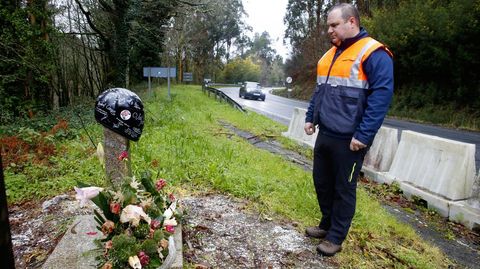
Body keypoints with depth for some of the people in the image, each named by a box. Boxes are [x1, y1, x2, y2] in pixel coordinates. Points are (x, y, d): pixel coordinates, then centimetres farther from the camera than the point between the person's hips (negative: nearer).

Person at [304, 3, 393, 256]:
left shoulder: (373, 53, -10)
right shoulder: (329, 55, 15)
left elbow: (381, 96, -17)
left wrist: (363, 136, -21)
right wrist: (310, 118, 15)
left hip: (348, 139, -8)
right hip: (324, 135, 8)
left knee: (343, 189, 6)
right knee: (322, 183, 17)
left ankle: (335, 237, 22)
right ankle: (327, 225, 36)